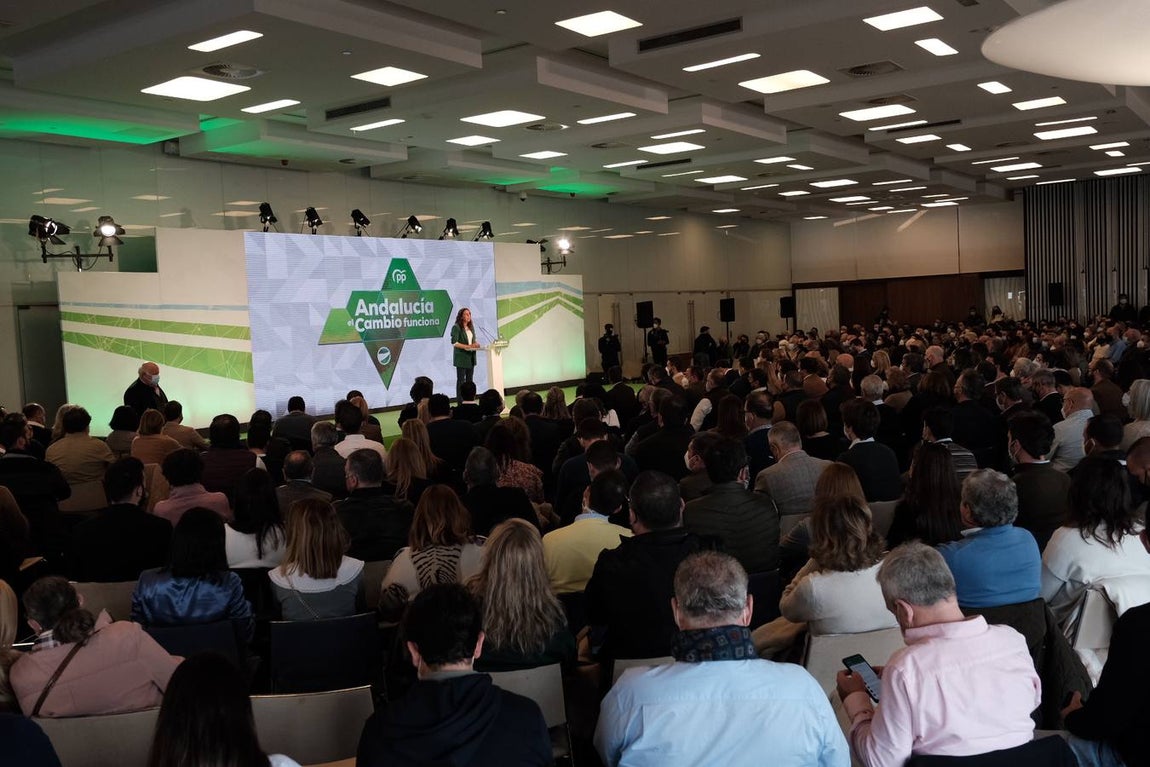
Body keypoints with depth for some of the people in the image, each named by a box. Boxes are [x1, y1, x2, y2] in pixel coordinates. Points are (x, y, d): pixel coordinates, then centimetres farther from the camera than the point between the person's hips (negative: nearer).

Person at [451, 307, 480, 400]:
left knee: (470, 379, 10)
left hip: (471, 357, 7)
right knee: (461, 380, -3)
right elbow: (454, 343, -18)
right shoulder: (456, 327, -10)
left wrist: (476, 343, -1)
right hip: (461, 358, -7)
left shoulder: (471, 327, 13)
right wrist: (467, 346, -24)